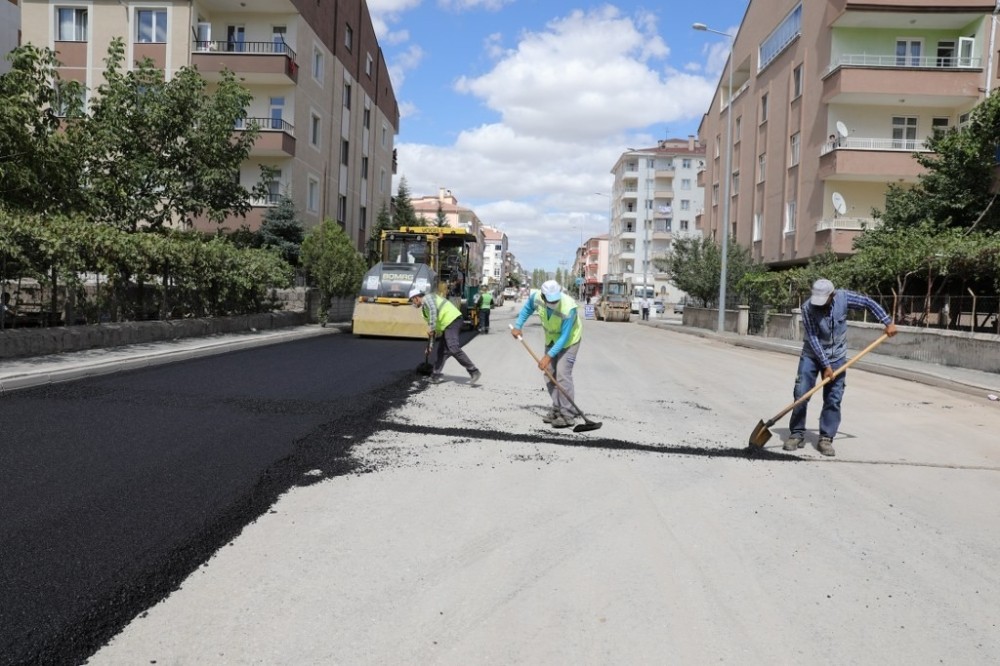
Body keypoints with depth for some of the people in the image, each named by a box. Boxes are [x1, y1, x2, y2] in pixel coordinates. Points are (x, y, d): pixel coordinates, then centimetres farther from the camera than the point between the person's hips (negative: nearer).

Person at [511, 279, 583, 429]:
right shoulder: (536, 297, -22)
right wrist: (517, 326, 0)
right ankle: (557, 408, 18)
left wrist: (549, 356, -30)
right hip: (551, 338, 6)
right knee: (549, 373, 6)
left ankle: (568, 415, -12)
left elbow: (564, 337, -30)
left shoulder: (569, 308, -37)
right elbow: (527, 308, 5)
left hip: (569, 340, -6)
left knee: (562, 374, -16)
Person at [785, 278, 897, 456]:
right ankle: (797, 435, 4)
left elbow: (869, 303, 0)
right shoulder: (808, 308, -22)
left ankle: (826, 439, 5)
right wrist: (825, 365, -22)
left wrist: (888, 322, -5)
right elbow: (813, 338, -21)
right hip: (812, 355, -2)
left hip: (836, 356, 2)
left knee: (833, 399, -1)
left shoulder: (843, 298, -15)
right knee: (801, 394, -7)